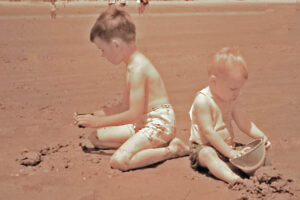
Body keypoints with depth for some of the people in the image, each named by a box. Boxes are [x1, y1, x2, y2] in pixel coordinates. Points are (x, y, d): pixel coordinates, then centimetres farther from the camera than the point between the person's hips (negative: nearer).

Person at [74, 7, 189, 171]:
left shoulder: (137, 68, -21)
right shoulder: (132, 64, 11)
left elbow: (134, 114, -24)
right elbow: (125, 107, 16)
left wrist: (98, 121, -14)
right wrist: (94, 115, 10)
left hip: (159, 123, -10)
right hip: (142, 123, 10)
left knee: (119, 161, -26)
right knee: (96, 138, 10)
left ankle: (173, 149, -9)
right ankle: (154, 144, 5)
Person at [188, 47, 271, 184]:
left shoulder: (232, 100, 5)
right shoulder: (202, 101, -20)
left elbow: (244, 123, 8)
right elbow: (208, 132, -25)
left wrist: (261, 136, -10)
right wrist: (228, 152, -27)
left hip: (227, 146, 9)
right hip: (203, 147, -9)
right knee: (208, 154, -40)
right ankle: (231, 177, -60)